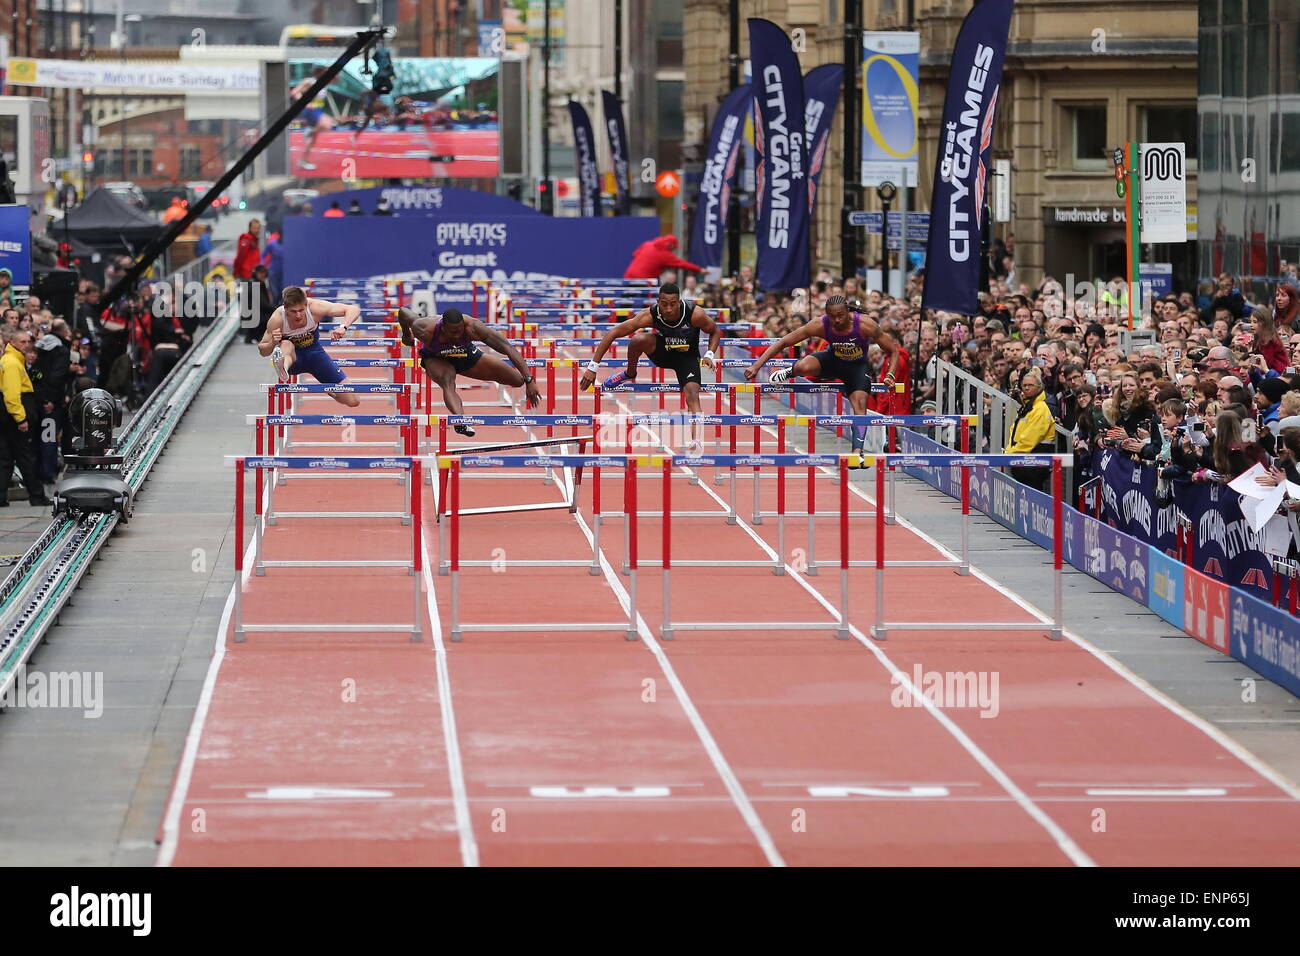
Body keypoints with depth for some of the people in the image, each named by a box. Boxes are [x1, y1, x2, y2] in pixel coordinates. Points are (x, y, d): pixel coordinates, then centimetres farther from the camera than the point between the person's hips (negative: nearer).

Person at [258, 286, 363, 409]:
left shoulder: (315, 308, -27)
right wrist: (273, 343, -39)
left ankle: (329, 389, 27)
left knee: (353, 402, -4)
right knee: (286, 344, -40)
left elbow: (354, 310, -25)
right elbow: (263, 351, -15)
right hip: (293, 357, -2)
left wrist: (343, 327, -45)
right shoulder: (277, 319, -26)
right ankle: (283, 368, -70)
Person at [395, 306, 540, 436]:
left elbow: (508, 348, -45)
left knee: (518, 380, 1)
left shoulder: (472, 327, -42)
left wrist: (529, 381, -51)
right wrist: (406, 335, 2)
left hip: (466, 354, 2)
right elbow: (403, 312, -20)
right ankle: (460, 421, -61)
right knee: (448, 383, -39)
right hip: (436, 359, -2)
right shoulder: (426, 332, -40)